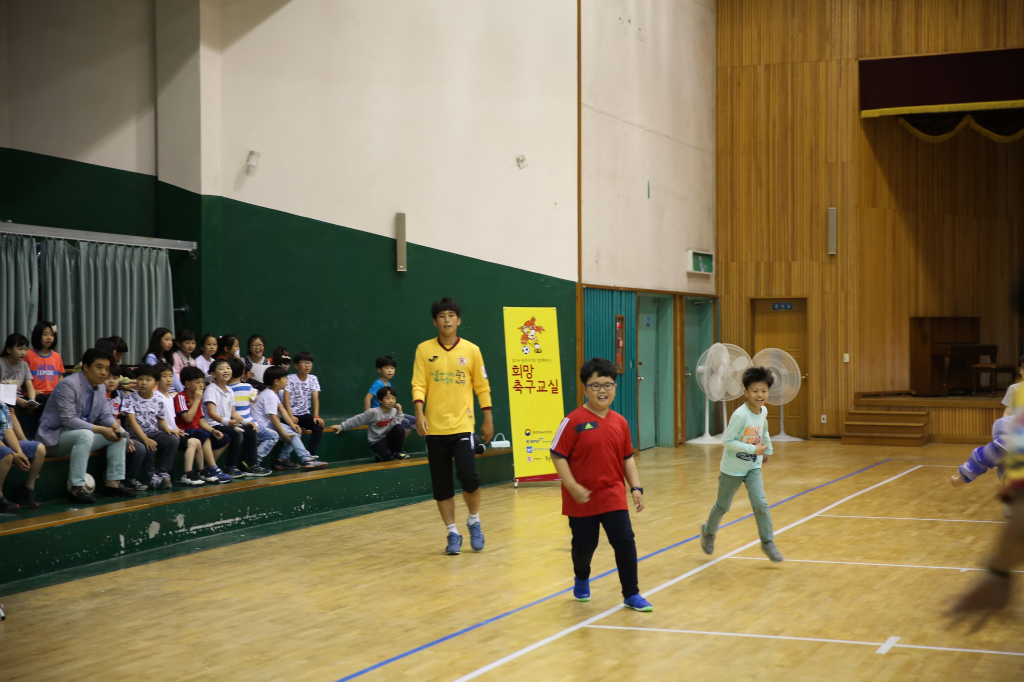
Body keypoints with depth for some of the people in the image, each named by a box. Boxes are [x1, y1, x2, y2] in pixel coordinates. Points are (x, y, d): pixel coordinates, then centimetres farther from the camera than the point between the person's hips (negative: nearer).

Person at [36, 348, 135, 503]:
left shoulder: (100, 388, 5)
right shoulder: (68, 385, -22)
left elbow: (105, 414, 8)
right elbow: (68, 420, -28)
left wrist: (114, 425, -17)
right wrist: (101, 430, -30)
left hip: (83, 434, 9)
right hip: (54, 436, -9)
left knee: (120, 434, 0)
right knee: (85, 435, -37)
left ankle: (113, 483, 0)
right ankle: (76, 488, -34)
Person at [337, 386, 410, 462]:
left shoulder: (394, 411, -3)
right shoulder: (374, 412, -18)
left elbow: (395, 426, -13)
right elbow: (357, 420, -11)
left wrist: (399, 412, -17)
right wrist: (341, 427, -8)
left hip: (388, 438, 4)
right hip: (377, 442, -4)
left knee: (399, 428, -24)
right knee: (387, 456, -31)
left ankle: (399, 452, -3)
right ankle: (379, 456, 8)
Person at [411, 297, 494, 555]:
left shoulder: (471, 350, 2)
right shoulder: (424, 349, 2)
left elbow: (482, 387, 8)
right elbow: (418, 385, -2)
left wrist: (488, 420, 8)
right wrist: (419, 413, -17)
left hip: (462, 425, -1)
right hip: (434, 427, 1)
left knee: (468, 476, -13)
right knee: (441, 484, 3)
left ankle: (474, 522, 13)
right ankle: (452, 534, 16)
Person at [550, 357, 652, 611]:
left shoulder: (620, 422, 3)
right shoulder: (574, 421, -12)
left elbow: (627, 458, 10)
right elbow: (558, 456, -11)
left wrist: (636, 487, 1)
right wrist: (573, 487, -18)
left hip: (613, 496, 3)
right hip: (582, 499, -3)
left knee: (625, 542, -6)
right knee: (584, 545, 11)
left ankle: (631, 594, 6)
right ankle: (582, 581, 41)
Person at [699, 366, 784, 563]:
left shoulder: (763, 411, -6)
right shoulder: (740, 415, -27)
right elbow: (726, 440, -28)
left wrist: (768, 448, 24)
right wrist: (753, 449, -29)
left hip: (753, 467, 4)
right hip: (732, 469, -4)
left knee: (760, 503, -11)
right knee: (723, 506, 13)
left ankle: (768, 542, 2)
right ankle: (709, 532, 40)